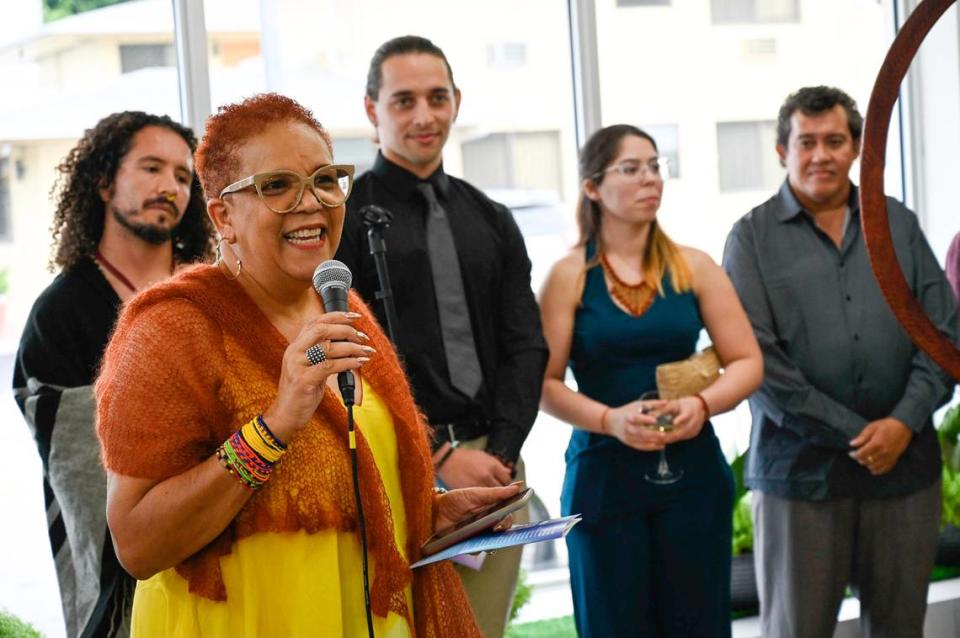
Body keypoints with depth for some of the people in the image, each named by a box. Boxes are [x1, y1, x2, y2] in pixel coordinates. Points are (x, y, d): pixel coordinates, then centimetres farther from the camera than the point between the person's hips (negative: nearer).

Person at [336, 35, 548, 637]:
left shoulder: (491, 220, 14)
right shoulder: (346, 219, -2)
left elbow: (525, 346, 10)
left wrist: (501, 451, -5)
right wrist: (442, 454, -13)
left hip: (494, 461, 4)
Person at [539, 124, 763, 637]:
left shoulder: (693, 267, 5)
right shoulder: (570, 276, -2)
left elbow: (746, 362, 5)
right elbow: (544, 382, -5)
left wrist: (702, 404, -13)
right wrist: (609, 419, -20)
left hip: (692, 471, 2)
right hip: (604, 474, -2)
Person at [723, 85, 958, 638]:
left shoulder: (899, 225, 12)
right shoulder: (754, 237, 1)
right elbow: (754, 355, -8)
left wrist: (904, 423, -8)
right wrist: (854, 433, -10)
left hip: (905, 465, 3)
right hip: (800, 470, -3)